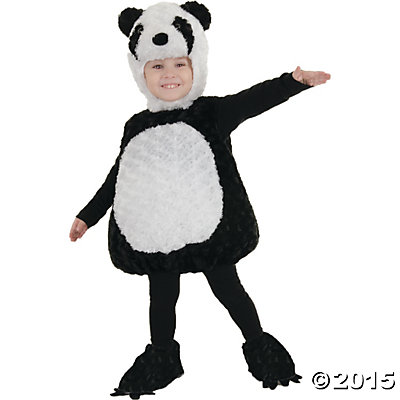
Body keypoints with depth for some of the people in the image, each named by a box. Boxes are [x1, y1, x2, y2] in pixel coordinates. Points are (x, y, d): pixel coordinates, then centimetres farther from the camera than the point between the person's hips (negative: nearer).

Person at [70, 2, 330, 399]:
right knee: (162, 297, 17)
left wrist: (294, 79, -42)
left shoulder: (210, 113, -7)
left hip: (209, 228, -3)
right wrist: (88, 215, 17)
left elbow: (253, 100, -24)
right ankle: (161, 360, 38)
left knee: (228, 289, 9)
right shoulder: (137, 126, 2)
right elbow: (117, 176, 12)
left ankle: (260, 348, 31)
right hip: (155, 234, 3)